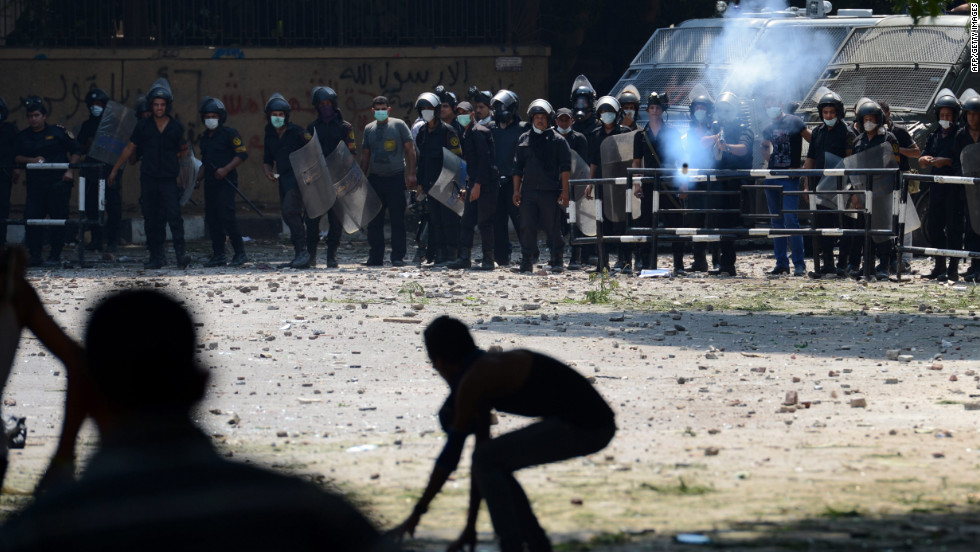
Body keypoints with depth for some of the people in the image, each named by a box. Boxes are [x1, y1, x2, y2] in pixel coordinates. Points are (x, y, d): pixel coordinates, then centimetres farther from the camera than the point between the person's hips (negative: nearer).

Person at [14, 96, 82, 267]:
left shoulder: (57, 131, 2)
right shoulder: (23, 136, 13)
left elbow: (76, 150, 5)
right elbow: (16, 157, 7)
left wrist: (70, 171, -6)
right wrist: (32, 160, -10)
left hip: (58, 182, -3)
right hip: (35, 184, 3)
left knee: (58, 219, -3)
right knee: (31, 217, -5)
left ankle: (55, 256, 3)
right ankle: (35, 256, 2)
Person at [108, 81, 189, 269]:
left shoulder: (176, 127, 5)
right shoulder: (143, 126, 6)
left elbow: (183, 150, 21)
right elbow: (129, 148, 13)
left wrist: (176, 158, 6)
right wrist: (115, 170, 15)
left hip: (169, 179, -2)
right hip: (148, 178, 2)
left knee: (174, 215, -13)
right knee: (151, 219, 4)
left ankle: (180, 252, -17)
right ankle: (156, 255, 9)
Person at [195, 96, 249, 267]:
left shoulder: (229, 133, -5)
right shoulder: (205, 137, 19)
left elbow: (242, 153, -11)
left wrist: (226, 169, -19)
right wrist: (198, 179, 17)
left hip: (226, 182, -8)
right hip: (210, 183, 8)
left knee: (226, 215, -16)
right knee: (212, 219, 6)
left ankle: (240, 253, -12)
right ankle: (218, 255, 10)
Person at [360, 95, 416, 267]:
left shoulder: (398, 125, 1)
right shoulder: (369, 129, 13)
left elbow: (410, 149, 1)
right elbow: (365, 155, 19)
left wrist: (411, 174, -7)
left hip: (396, 177, -4)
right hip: (375, 179, 4)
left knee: (397, 220, -2)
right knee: (374, 220, 3)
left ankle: (398, 257, 2)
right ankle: (375, 257, 10)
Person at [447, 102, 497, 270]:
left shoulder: (478, 132, -11)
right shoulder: (466, 134, 18)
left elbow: (484, 159, -18)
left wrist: (477, 185, -20)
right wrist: (468, 187, 19)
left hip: (485, 183, -9)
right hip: (474, 183, 9)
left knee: (484, 221, -5)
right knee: (466, 221, 5)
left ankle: (488, 260, -1)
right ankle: (464, 257, 5)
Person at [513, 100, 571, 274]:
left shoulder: (557, 140, 4)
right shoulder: (524, 140, 14)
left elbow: (565, 168, 0)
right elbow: (517, 168, 15)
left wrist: (564, 191, -7)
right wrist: (516, 190, 8)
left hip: (550, 192, -3)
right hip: (528, 191, 3)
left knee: (553, 228, -1)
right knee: (527, 227, 3)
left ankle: (557, 261, 6)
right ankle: (527, 261, 8)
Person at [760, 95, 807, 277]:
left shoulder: (794, 122, -2)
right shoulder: (768, 130, 15)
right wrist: (763, 148, 4)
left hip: (790, 178, -6)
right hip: (772, 178, 6)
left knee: (791, 220, -12)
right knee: (776, 221, 6)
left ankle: (799, 263, -9)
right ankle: (781, 263, 10)